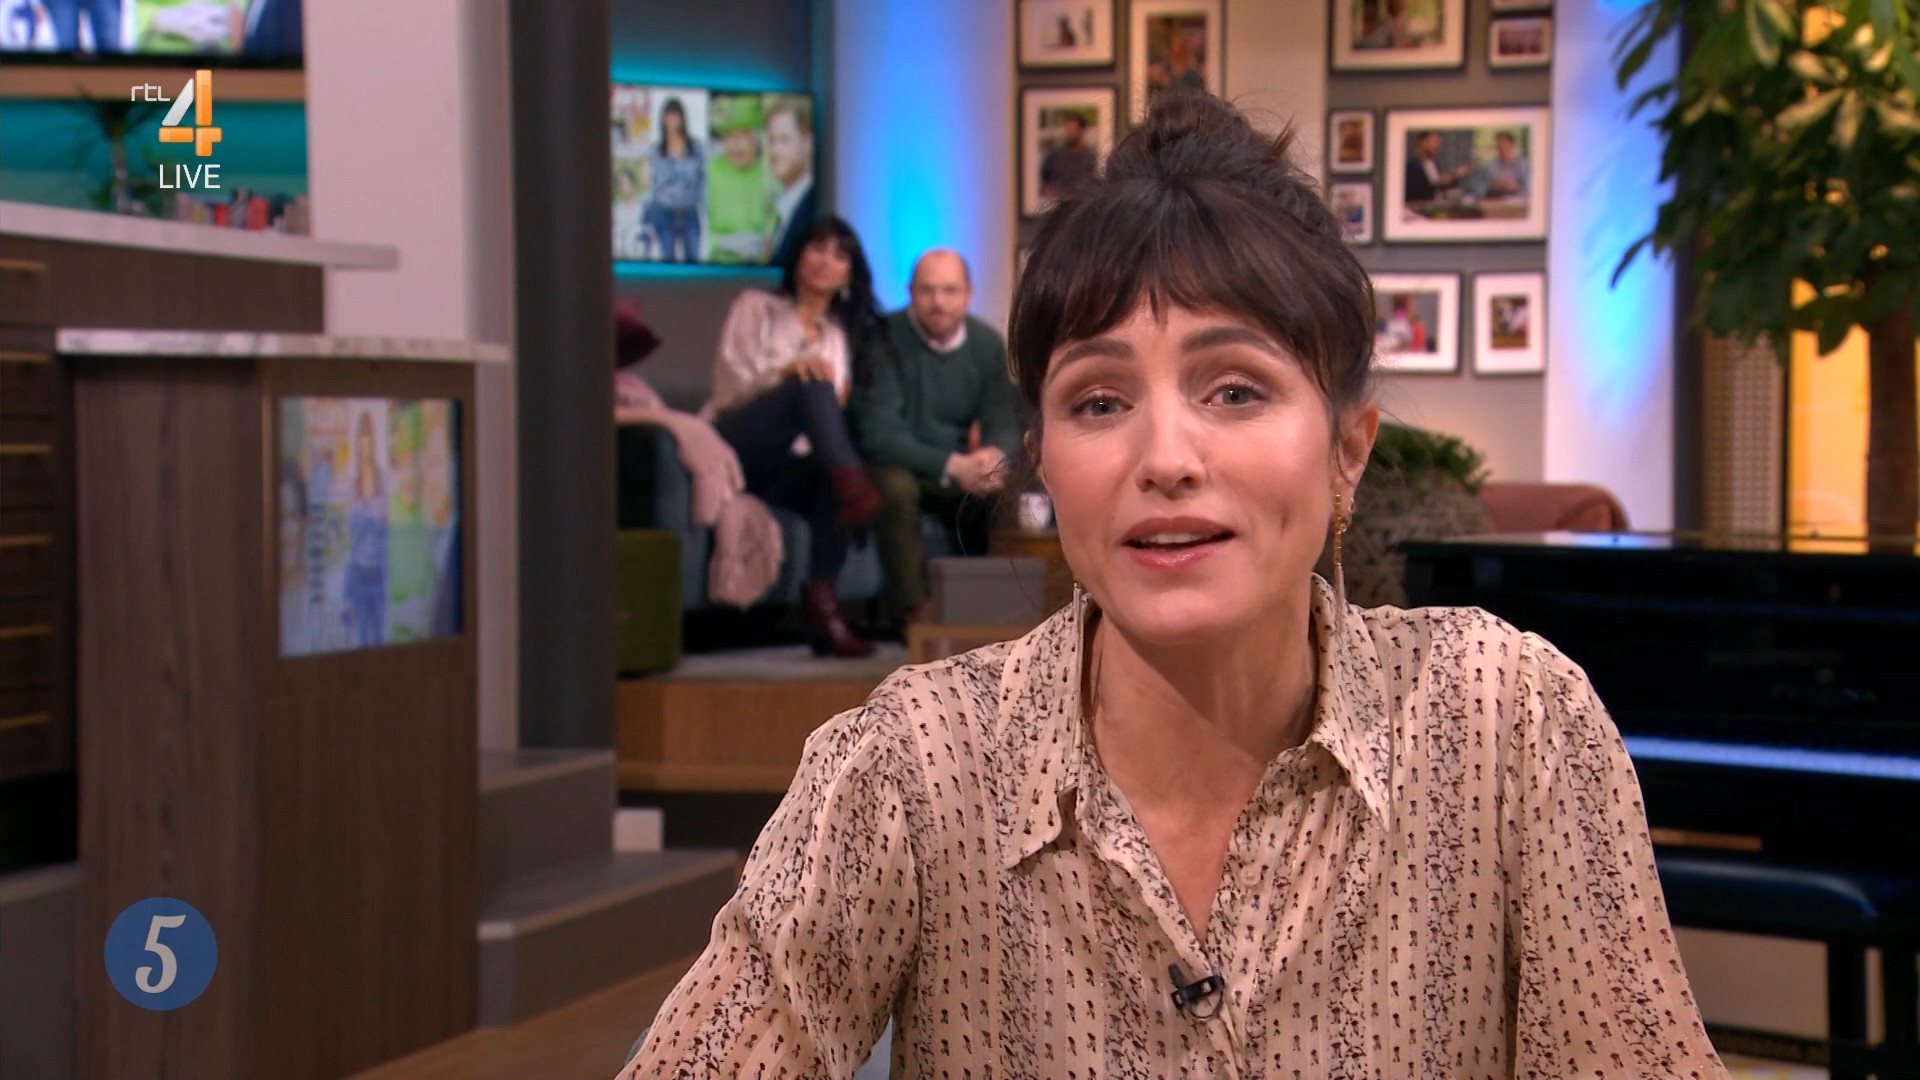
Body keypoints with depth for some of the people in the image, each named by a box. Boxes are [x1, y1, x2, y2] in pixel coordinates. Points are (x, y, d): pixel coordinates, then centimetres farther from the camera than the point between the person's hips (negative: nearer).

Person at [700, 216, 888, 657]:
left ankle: (821, 600, -38)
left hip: (783, 460, 4)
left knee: (835, 487, -34)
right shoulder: (757, 307, 12)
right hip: (731, 446, -4)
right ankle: (854, 485, -55)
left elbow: (838, 408, 19)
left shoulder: (840, 335, 24)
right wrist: (784, 373, -18)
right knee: (812, 384, -33)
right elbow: (729, 388, 0)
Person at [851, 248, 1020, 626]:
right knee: (896, 488, -37)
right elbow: (878, 434, -20)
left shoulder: (987, 344, 2)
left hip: (960, 470, 4)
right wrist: (951, 465, -30)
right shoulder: (885, 339, -14)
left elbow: (1004, 425, 1)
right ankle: (913, 610, -31)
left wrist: (994, 456, -26)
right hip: (894, 464, -4)